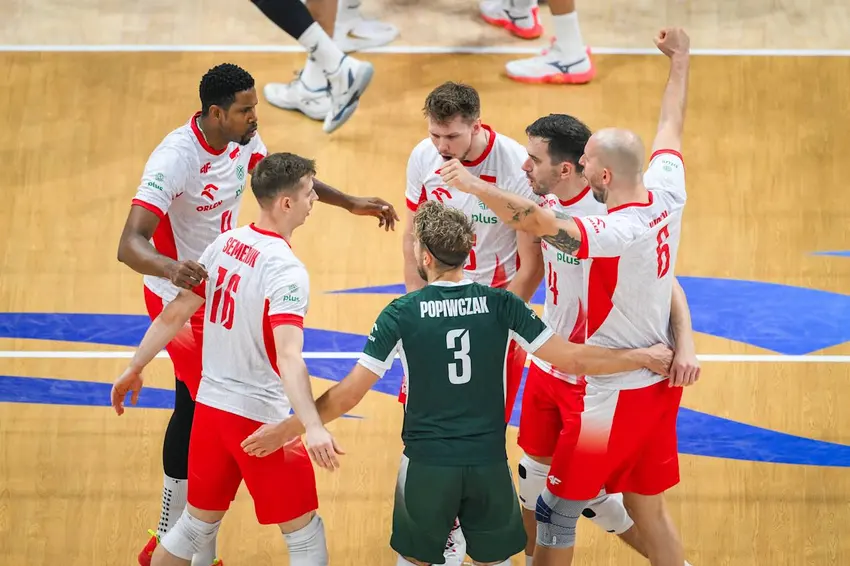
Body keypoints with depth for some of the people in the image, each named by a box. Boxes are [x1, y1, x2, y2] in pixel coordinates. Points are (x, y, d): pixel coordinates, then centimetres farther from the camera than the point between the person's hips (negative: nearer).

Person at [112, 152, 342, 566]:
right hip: (260, 415, -7)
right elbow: (288, 357, -31)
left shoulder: (224, 244, 2)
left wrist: (135, 368, 19)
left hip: (210, 404, 7)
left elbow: (174, 314, 7)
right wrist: (312, 426, -40)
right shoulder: (286, 270, -20)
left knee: (196, 524, 21)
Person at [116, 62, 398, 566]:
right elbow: (130, 244, -39)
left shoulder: (243, 137, -7)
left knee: (191, 410, 19)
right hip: (180, 298, -9)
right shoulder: (175, 159, -31)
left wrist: (350, 203, 12)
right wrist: (170, 268, -60)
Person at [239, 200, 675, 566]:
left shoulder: (401, 314, -9)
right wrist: (644, 358, 7)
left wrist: (288, 429, 3)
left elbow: (349, 393, -9)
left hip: (427, 465, -1)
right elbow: (571, 359, -5)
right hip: (489, 462, 1)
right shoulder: (501, 305, -5)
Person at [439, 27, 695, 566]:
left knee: (558, 510, 6)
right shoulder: (667, 193, -5)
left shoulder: (618, 233, -29)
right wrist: (680, 61, 28)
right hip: (661, 383, 8)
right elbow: (671, 125, 13)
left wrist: (476, 186, -37)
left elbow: (541, 222, -45)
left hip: (615, 394, -8)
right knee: (648, 507, 19)